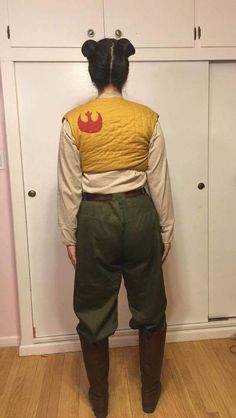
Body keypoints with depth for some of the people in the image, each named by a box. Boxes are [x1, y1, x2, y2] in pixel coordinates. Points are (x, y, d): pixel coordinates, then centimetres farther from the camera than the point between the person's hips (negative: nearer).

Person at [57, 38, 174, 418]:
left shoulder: (73, 121, -7)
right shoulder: (148, 118, -5)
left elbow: (69, 187, -5)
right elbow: (159, 182, -2)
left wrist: (69, 236, 6)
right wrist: (167, 230, 8)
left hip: (95, 219, -1)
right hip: (139, 215, 1)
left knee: (93, 311, 16)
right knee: (150, 307, 19)